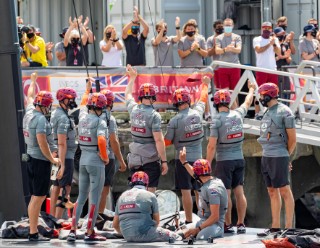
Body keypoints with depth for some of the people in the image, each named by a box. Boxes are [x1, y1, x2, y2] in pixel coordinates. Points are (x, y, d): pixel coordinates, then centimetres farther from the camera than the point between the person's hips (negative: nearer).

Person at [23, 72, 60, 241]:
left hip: (31, 159, 10)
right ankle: (33, 233, -9)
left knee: (35, 197, 13)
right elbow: (42, 143, -22)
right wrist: (53, 159, -11)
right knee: (38, 197, -8)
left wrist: (33, 80, 48)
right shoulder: (40, 119, -17)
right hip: (41, 160, -10)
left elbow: (30, 97, 30)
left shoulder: (29, 112, 9)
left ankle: (33, 230, 16)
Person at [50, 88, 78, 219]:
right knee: (65, 187, -9)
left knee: (56, 186, 13)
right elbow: (62, 143, -22)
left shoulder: (56, 114, 13)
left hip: (58, 156, 10)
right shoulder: (63, 118, -18)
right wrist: (62, 164, -24)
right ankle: (58, 220, -13)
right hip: (65, 156, -10)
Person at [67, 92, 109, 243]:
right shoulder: (99, 122, -16)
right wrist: (105, 157, -15)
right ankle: (90, 233, 3)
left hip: (83, 159, 7)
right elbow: (101, 140, -31)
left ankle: (73, 230, 7)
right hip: (96, 161, -7)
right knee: (95, 198, 1)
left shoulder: (82, 116, 3)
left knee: (81, 197, 13)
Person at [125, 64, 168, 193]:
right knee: (150, 192, -3)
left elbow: (128, 95, 26)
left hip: (134, 159, 5)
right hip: (150, 160, -5)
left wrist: (132, 77, 40)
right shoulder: (154, 116, -14)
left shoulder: (134, 110, 3)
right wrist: (164, 161, -10)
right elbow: (158, 140, -16)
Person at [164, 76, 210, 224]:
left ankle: (189, 221, -2)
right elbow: (203, 99, 19)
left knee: (186, 191, -2)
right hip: (198, 157, 4)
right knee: (199, 190, 13)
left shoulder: (174, 121, -13)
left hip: (183, 159, -4)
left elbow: (167, 142, -5)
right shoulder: (197, 113, -3)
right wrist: (205, 84, 36)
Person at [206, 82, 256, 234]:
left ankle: (228, 225, -1)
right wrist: (251, 90, 45)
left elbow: (212, 145, -14)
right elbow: (247, 103, 26)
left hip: (224, 161, -5)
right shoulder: (238, 114, 3)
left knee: (226, 193, -2)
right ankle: (241, 224, 8)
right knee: (239, 192, 7)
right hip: (239, 159, 5)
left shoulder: (217, 120, -12)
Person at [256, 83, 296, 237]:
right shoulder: (268, 113, 15)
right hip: (266, 156, 9)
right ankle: (275, 227, 15)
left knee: (284, 191, -5)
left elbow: (292, 139, -6)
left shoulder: (284, 112, -9)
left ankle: (289, 227, -3)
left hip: (279, 157, -9)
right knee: (272, 192, 10)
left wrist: (285, 157, 4)